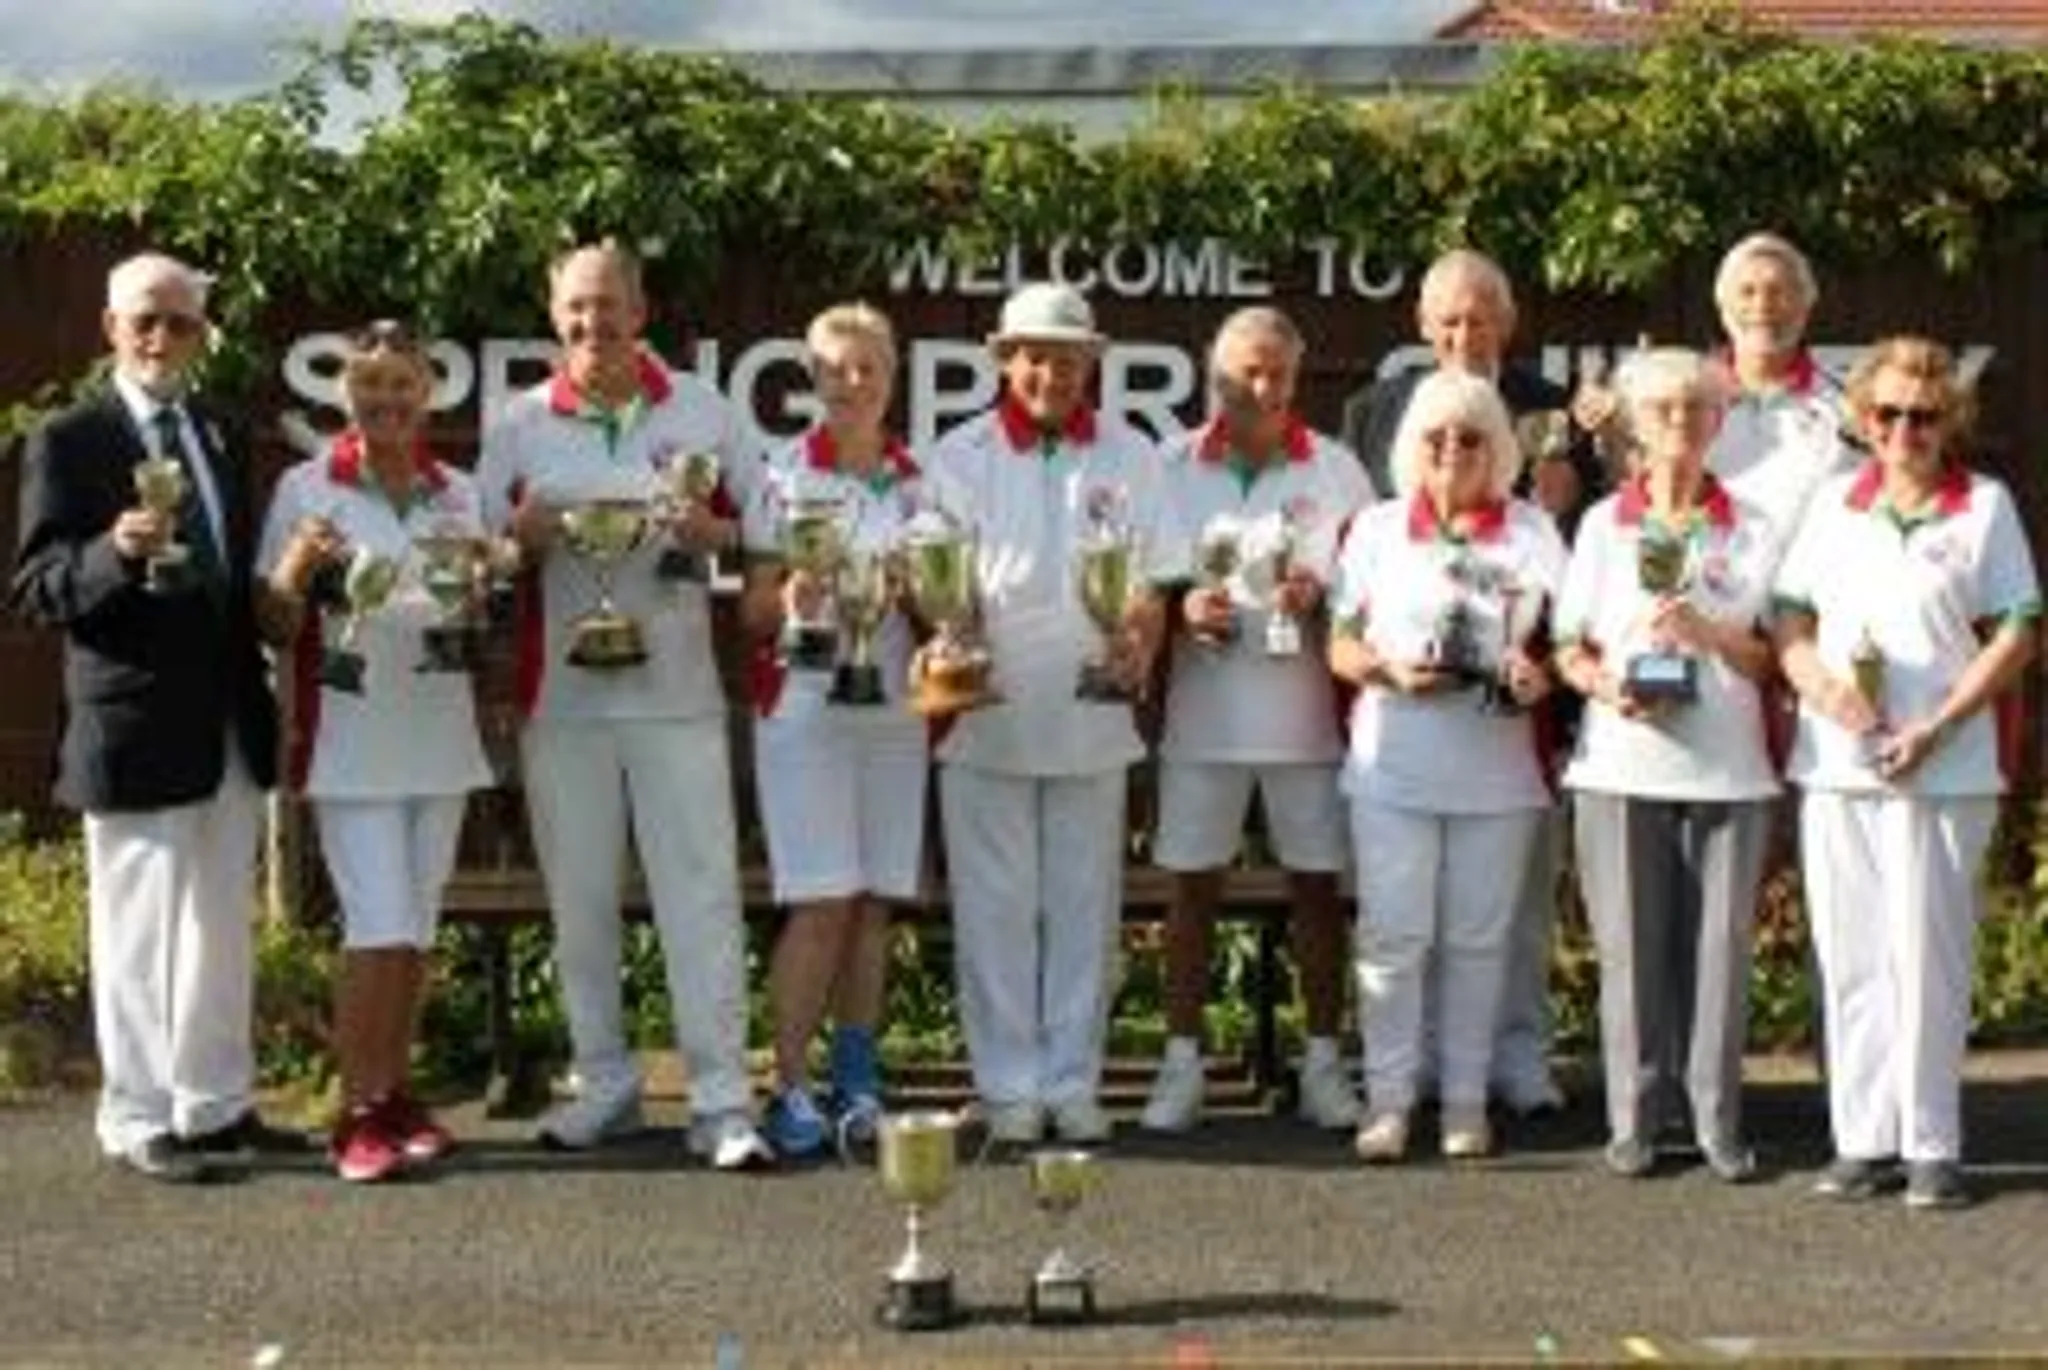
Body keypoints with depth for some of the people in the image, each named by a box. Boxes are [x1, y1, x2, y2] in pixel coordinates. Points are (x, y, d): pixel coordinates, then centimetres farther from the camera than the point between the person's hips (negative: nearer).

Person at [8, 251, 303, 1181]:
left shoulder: (222, 438, 14)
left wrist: (264, 700, 11)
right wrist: (117, 551, -29)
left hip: (230, 727, 7)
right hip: (135, 729, -6)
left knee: (223, 929, 13)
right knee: (136, 932, 0)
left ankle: (218, 1106, 23)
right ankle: (140, 1123, 8)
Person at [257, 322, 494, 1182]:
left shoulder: (458, 493, 9)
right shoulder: (307, 488, -3)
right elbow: (277, 625, -3)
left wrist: (477, 584, -6)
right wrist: (295, 571, -23)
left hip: (439, 734, 5)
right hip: (350, 740, -4)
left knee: (416, 928, 9)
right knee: (379, 927, -9)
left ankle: (396, 1096, 19)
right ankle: (357, 1114, 0)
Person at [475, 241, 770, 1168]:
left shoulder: (700, 412, 7)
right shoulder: (519, 425, 8)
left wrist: (711, 532, -11)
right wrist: (526, 533, -11)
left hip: (677, 690, -1)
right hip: (561, 692, 1)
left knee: (702, 894, -4)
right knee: (579, 899, 7)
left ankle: (723, 1102, -1)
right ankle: (604, 1084, 20)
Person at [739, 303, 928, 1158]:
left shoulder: (917, 480, 11)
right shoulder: (784, 476, 0)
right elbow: (756, 607, -1)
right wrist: (791, 598, -22)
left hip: (893, 707, 4)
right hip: (805, 706, -4)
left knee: (874, 903, 5)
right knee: (822, 904, -9)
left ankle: (857, 1080, 13)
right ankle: (791, 1088, -3)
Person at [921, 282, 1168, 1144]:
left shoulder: (1129, 457, 9)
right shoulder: (961, 457, 6)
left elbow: (1148, 580, 5)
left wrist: (1138, 646, -15)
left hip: (1091, 717, 1)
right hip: (985, 716, -1)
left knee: (1083, 907, 6)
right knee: (996, 909, 2)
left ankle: (1073, 1081, 15)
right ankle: (1008, 1085, 10)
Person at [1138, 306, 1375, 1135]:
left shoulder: (1335, 469, 5)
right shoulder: (1173, 467, 5)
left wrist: (1320, 595, -13)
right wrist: (1182, 607, -12)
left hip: (1306, 704, 0)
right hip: (1203, 707, 0)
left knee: (1317, 884, 5)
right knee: (1192, 886, 4)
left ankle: (1323, 1065, 15)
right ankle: (1181, 1066, 11)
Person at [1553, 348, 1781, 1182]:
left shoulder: (1753, 531, 8)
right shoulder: (1603, 525, 9)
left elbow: (1773, 655, 6)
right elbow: (1569, 649, 9)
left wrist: (1707, 636, -12)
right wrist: (1606, 685, -12)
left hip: (1727, 765, 0)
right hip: (1622, 762, 0)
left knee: (1719, 944, 0)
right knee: (1631, 945, 2)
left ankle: (1719, 1124, 8)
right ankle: (1635, 1120, 11)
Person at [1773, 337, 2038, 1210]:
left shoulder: (1985, 506, 2)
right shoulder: (1832, 503, 12)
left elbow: (2017, 633, -2)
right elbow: (1789, 616, 12)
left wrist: (1939, 725, -12)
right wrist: (1818, 682, -10)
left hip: (1942, 772, -3)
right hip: (1833, 768, 3)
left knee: (1928, 957, -1)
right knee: (1849, 957, 6)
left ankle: (1931, 1145, 8)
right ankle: (1862, 1138, 14)